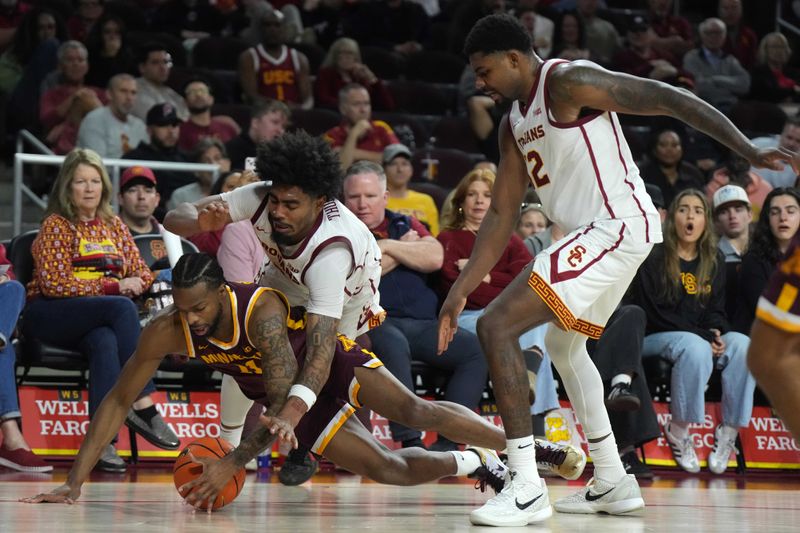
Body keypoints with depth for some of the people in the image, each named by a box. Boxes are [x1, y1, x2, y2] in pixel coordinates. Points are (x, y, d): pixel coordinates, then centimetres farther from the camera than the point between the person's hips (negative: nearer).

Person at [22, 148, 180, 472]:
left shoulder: (113, 226, 18)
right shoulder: (56, 226, 1)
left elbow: (142, 273, 16)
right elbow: (55, 283, -10)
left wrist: (135, 283, -9)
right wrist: (114, 286, -15)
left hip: (93, 322, 4)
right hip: (48, 317, -4)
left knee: (105, 343, -35)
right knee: (122, 308, -33)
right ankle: (143, 406, -35)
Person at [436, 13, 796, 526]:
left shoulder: (569, 82, -12)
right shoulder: (515, 124, 16)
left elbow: (669, 98, -15)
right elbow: (501, 216, 17)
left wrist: (749, 150, -22)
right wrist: (460, 291, 11)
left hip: (618, 227, -11)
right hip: (596, 234, 11)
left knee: (497, 326, -17)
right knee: (563, 345, 30)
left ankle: (527, 489, -19)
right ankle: (613, 484, 37)